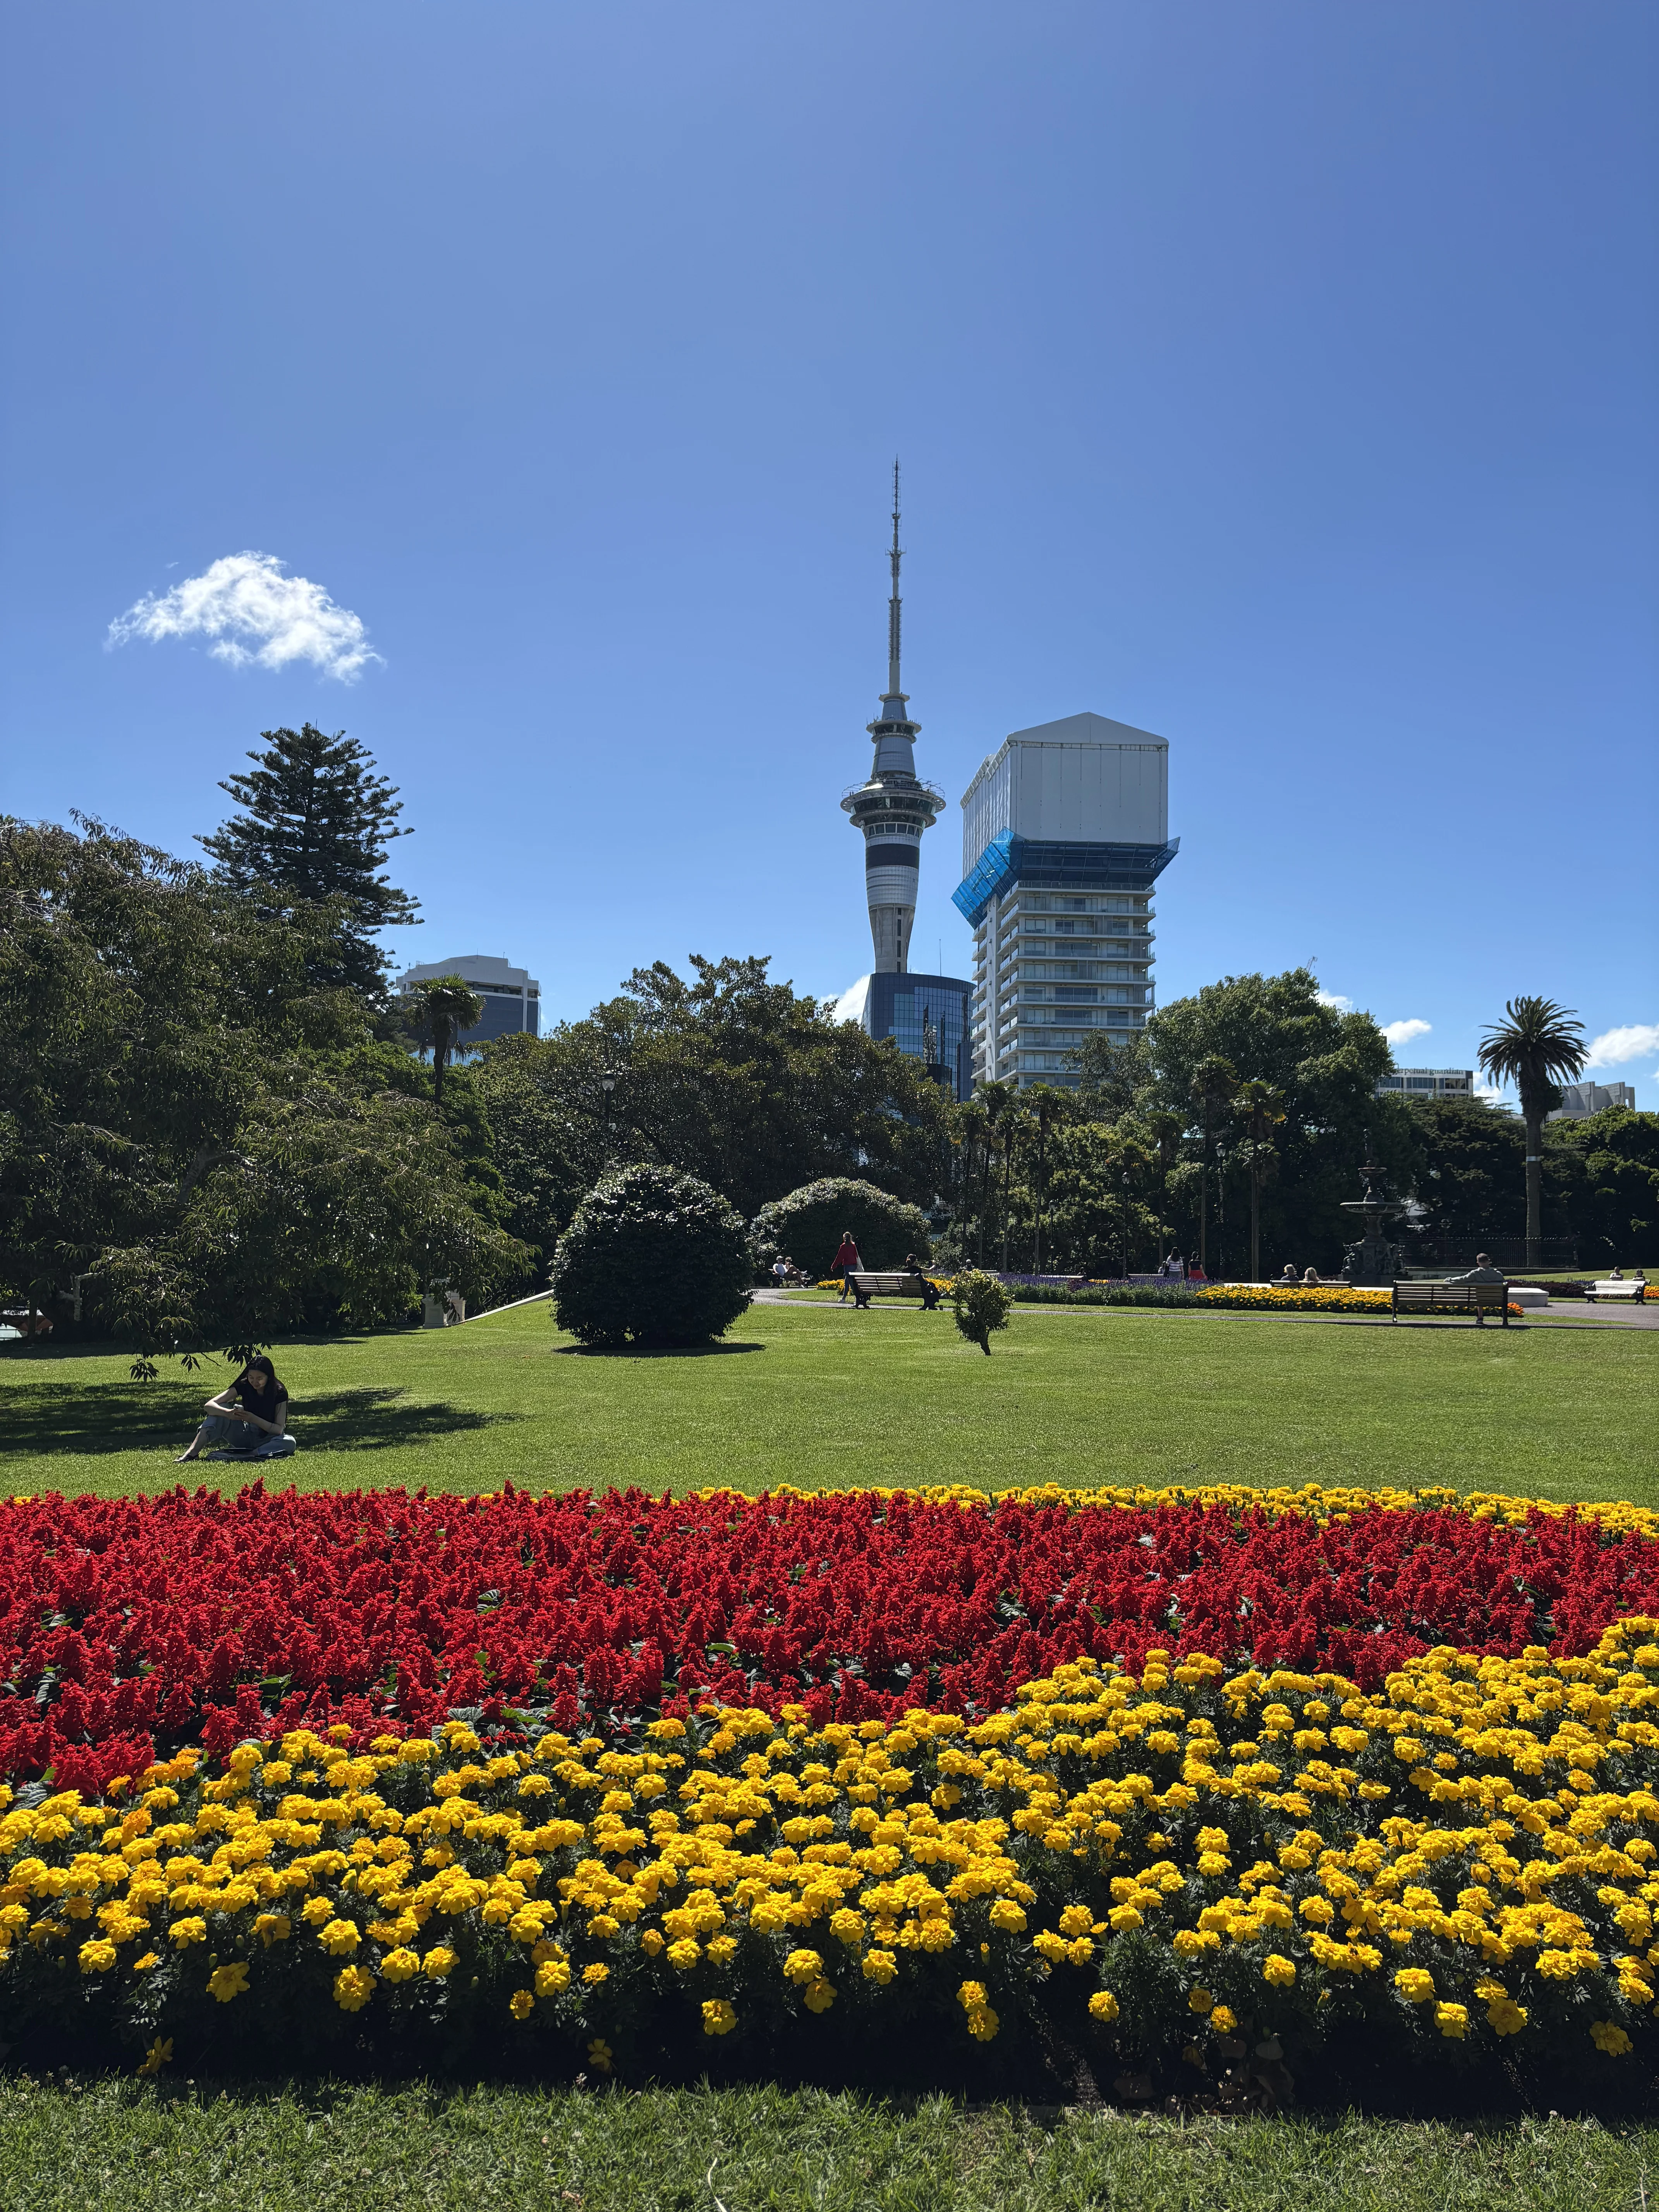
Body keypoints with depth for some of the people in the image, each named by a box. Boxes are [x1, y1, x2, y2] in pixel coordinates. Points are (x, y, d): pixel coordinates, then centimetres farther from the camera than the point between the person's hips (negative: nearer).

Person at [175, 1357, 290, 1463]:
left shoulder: (279, 1393, -15)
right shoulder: (244, 1386, -9)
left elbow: (279, 1429, -19)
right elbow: (209, 1406, -17)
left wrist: (254, 1419, -33)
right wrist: (228, 1413, -38)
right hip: (246, 1436, 3)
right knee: (222, 1411, -19)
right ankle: (192, 1452, -29)